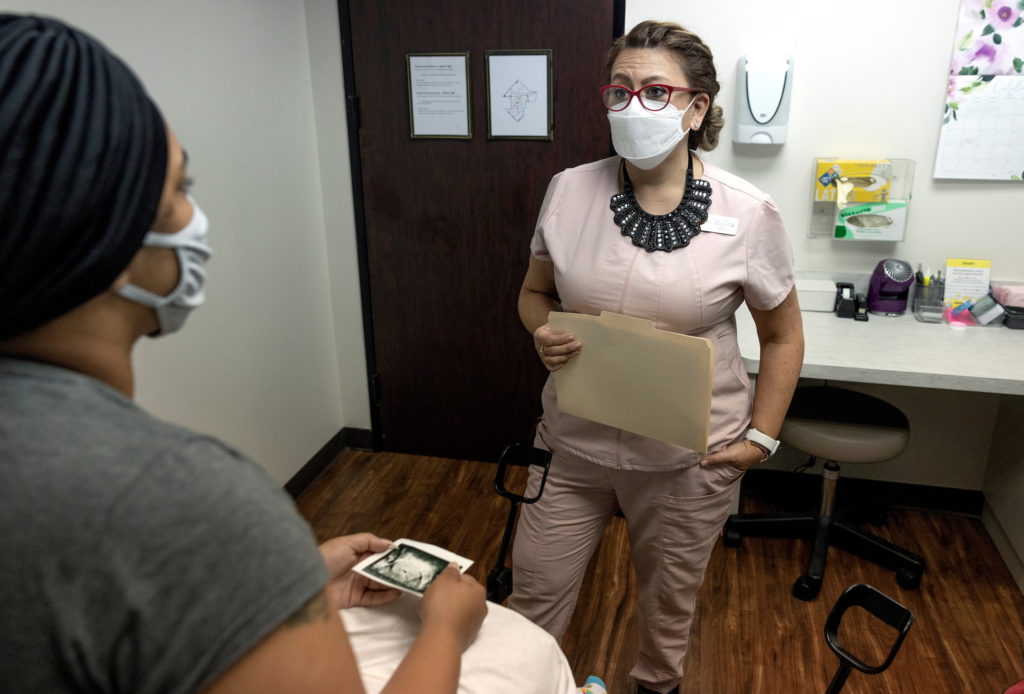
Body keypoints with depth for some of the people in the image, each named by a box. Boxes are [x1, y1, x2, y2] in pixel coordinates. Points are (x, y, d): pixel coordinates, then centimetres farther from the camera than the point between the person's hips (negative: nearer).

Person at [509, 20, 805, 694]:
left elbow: (783, 337, 1)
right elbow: (535, 291, 8)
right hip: (575, 443, 2)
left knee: (670, 599, 21)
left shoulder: (748, 214, -12)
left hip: (688, 458, -1)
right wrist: (543, 333, -13)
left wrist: (761, 437, -4)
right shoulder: (570, 190, -6)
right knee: (534, 594, 14)